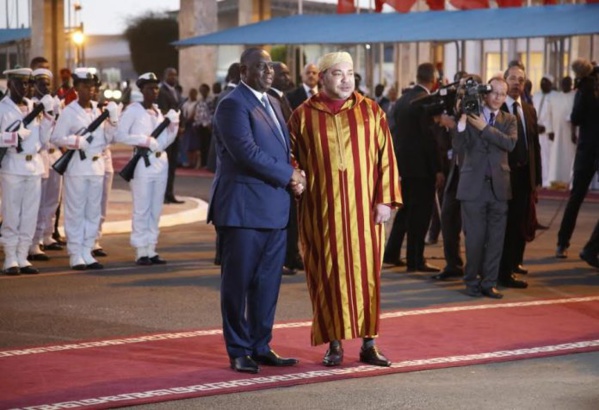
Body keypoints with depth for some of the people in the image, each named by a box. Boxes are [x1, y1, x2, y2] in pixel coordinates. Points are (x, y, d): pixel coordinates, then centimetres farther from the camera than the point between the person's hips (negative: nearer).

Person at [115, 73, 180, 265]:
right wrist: (144, 140, -17)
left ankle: (151, 249, 11)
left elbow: (165, 141, 13)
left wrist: (173, 124, -2)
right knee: (142, 209, -5)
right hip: (143, 163, -6)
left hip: (161, 162, 6)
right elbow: (120, 135, -10)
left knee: (156, 209, 7)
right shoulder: (133, 110, -3)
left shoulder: (159, 111, 15)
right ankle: (140, 251, -1)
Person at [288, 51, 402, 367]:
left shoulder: (371, 111, 4)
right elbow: (291, 155, 12)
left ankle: (369, 343, 10)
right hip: (322, 210, 0)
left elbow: (385, 157, 2)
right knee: (328, 275, 2)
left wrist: (385, 199, -5)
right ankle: (334, 344, 10)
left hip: (363, 209, 0)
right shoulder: (304, 115, 4)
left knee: (366, 272, 3)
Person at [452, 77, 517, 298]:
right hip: (473, 185, -2)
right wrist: (461, 121, -19)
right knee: (474, 237, 0)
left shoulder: (509, 120, 10)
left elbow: (510, 143, -10)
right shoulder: (470, 115, 2)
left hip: (498, 186, 2)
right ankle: (472, 282, 13)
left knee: (495, 238, 3)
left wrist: (485, 128, -16)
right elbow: (459, 148, -7)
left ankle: (489, 282, 11)